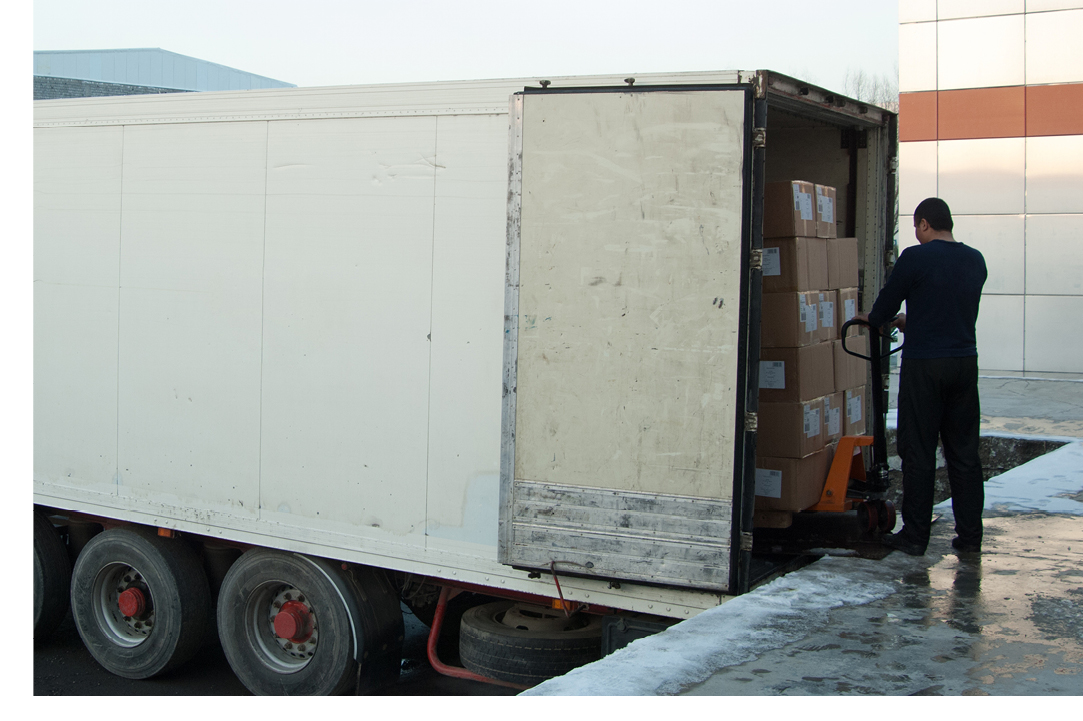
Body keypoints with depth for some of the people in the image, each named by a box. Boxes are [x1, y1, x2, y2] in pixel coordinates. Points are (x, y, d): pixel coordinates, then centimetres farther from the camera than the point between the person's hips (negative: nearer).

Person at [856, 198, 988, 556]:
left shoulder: (915, 258, -9)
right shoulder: (975, 260, 9)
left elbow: (886, 304, -2)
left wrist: (873, 318, 22)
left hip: (924, 365, -5)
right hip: (965, 362, 5)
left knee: (918, 453, 2)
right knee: (964, 452, 10)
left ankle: (915, 536, 6)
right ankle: (970, 536, 13)